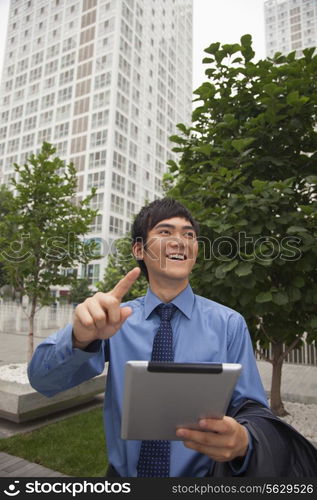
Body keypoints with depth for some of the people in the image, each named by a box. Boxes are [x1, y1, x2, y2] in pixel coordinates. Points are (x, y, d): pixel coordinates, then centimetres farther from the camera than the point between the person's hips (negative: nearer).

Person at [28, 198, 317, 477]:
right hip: (123, 472, 1)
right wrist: (81, 337, -38)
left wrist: (243, 440, -32)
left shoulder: (229, 324, -12)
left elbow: (253, 411, -9)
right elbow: (43, 380, -16)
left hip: (201, 472, 0)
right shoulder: (117, 320, -8)